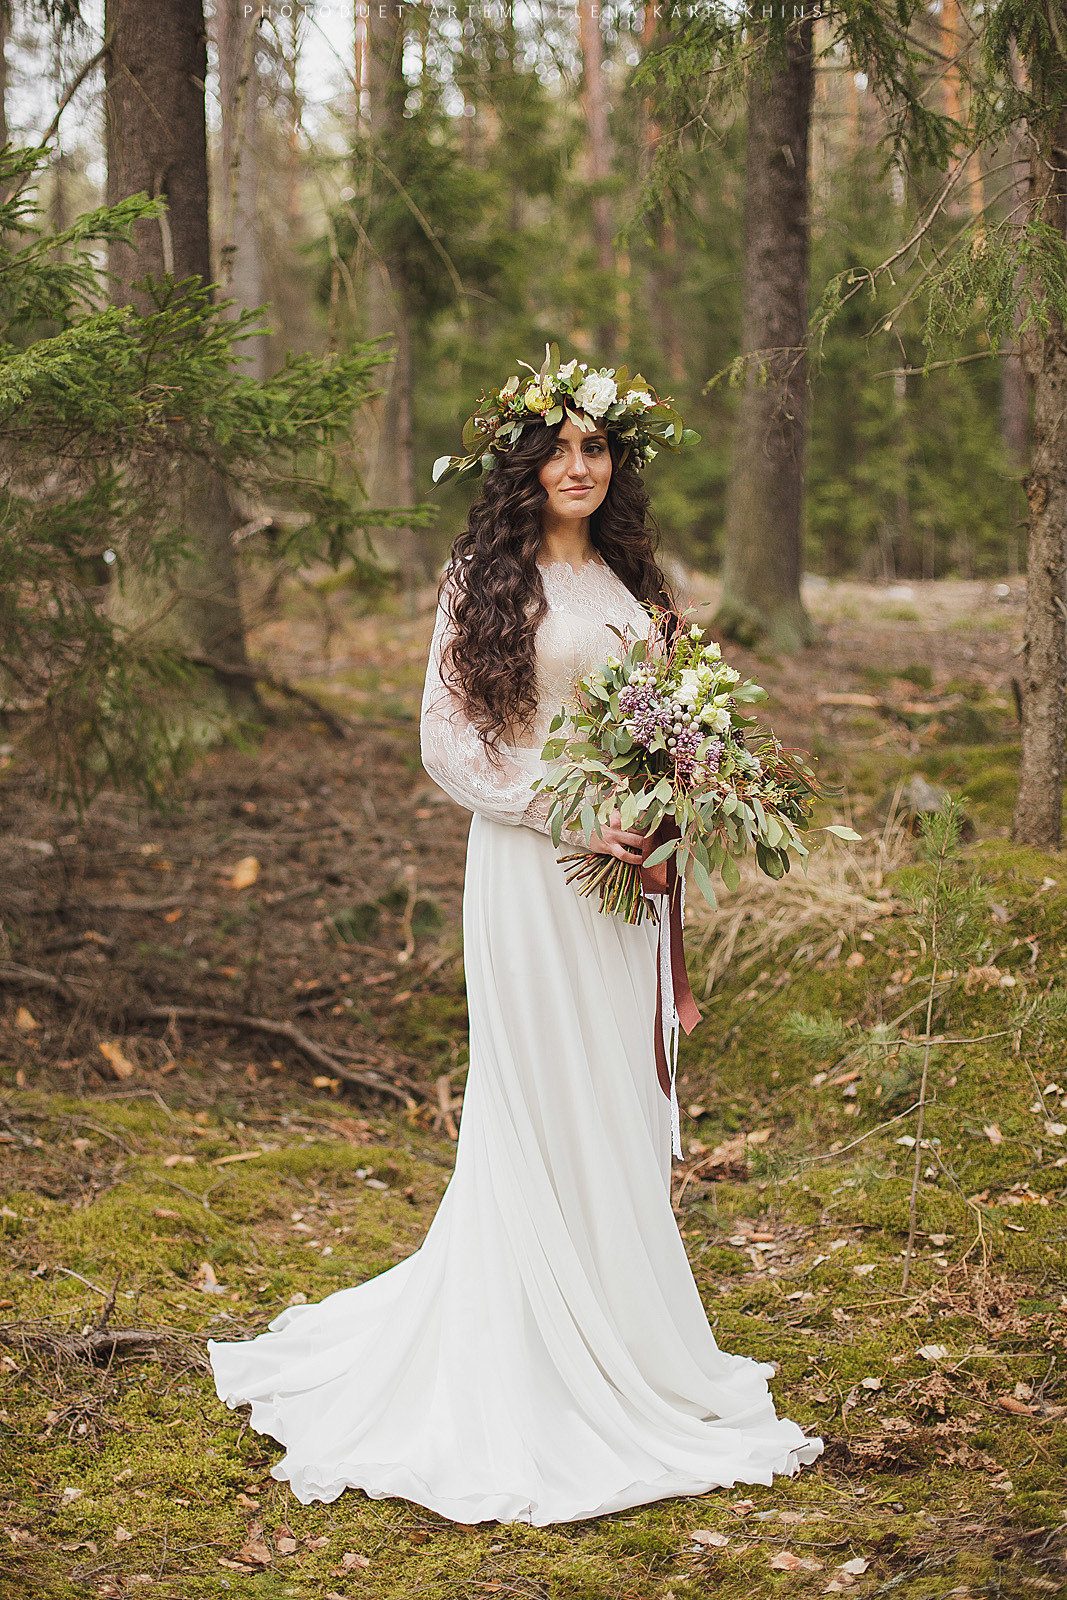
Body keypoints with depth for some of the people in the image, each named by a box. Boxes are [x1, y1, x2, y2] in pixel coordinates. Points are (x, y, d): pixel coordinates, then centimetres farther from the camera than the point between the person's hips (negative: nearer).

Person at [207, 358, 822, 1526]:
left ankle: (624, 1349, 23)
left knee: (621, 1111, 11)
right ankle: (540, 1374, 8)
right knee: (543, 1111, -2)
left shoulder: (626, 585, 14)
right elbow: (447, 742, -9)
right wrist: (564, 813, -18)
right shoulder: (486, 579, -5)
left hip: (622, 871, 6)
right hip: (529, 868, -6)